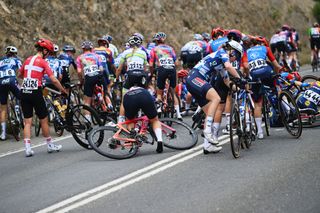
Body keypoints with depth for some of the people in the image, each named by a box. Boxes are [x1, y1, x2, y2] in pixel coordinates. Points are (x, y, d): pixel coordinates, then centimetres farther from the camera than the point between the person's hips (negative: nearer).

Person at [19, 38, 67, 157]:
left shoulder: (28, 60, 11)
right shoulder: (43, 62, -6)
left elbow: (20, 75, 25)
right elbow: (54, 80, -11)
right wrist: (64, 91, 1)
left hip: (24, 92, 5)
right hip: (35, 92, -5)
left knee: (27, 122, 6)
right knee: (43, 120, 10)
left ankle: (27, 148, -2)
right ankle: (50, 145, 22)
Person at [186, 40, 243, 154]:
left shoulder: (222, 63, 26)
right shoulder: (222, 53, -2)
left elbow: (226, 80, 29)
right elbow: (229, 66, -21)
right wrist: (239, 79, -17)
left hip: (193, 82, 10)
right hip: (195, 78, -10)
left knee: (210, 113, 8)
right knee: (216, 98, -29)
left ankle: (208, 145, 8)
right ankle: (207, 129, -32)